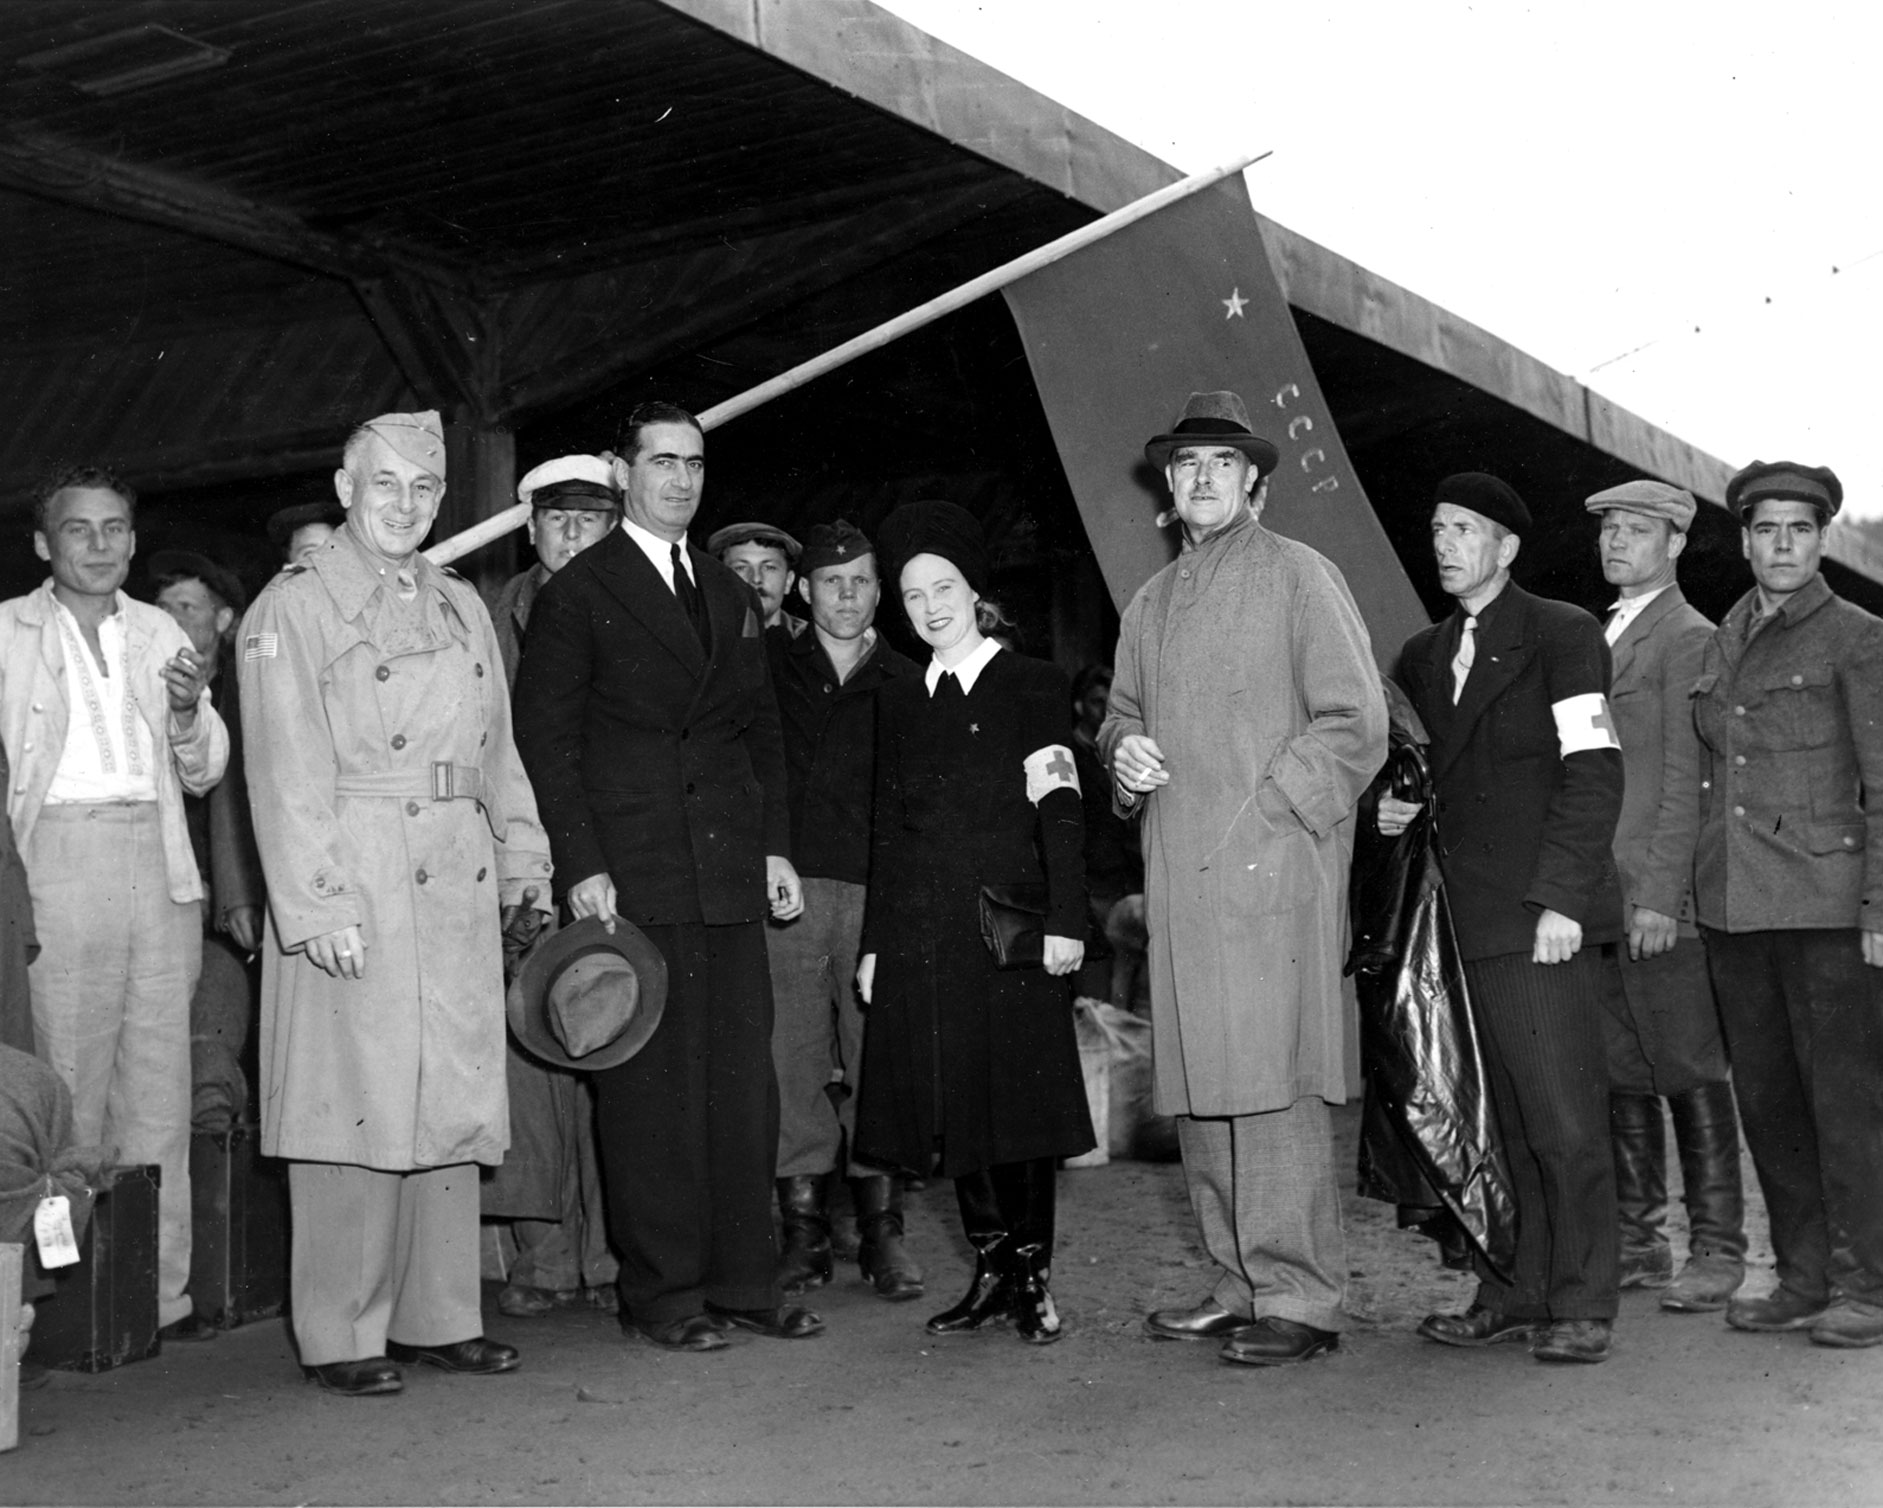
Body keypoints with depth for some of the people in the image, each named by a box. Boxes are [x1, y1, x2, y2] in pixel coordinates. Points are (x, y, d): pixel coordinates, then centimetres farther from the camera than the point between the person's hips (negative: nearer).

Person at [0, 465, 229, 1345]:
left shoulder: (158, 632, 17)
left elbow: (203, 774, 17)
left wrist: (189, 711, -2)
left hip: (157, 866, 3)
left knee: (160, 1086, 2)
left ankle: (160, 1290, 6)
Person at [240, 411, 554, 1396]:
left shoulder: (460, 605, 17)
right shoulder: (292, 608, -1)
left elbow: (497, 751, 18)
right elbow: (287, 773, -9)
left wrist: (523, 863, 9)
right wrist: (318, 906, -16)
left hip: (459, 889, 6)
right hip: (354, 884, -6)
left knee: (452, 1098, 8)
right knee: (356, 1102, -3)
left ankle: (439, 1319, 18)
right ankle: (342, 1338, 7)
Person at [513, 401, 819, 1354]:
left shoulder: (732, 597, 20)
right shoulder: (577, 593, 1)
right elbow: (545, 734, -4)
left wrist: (776, 846, 11)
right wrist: (581, 865, -11)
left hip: (731, 873, 6)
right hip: (633, 875, -5)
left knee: (744, 1077, 5)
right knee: (651, 1081, -2)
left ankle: (743, 1281, 13)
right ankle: (661, 1292, 7)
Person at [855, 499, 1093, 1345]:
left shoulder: (1032, 688, 2)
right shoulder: (897, 702, 15)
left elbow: (1061, 813, -4)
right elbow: (888, 829, 15)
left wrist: (1064, 920, -13)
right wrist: (875, 944, 11)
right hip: (920, 932, 5)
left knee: (1020, 1099, -2)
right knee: (949, 1106, 5)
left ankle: (1033, 1276, 8)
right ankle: (992, 1271, 15)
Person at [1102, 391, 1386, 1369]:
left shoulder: (1297, 575, 3)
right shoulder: (1151, 602, 21)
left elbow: (1356, 724, -3)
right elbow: (1122, 717, 28)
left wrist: (1268, 815, -12)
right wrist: (1123, 751, 4)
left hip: (1273, 867, -6)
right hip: (1177, 875, 6)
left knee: (1274, 1083, -10)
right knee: (1197, 1086, 6)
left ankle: (1298, 1299, -5)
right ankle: (1239, 1285, 15)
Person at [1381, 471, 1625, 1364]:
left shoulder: (1563, 635, 1)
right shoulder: (1423, 657, 19)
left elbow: (1592, 773, -7)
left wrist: (1561, 899, -14)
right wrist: (1397, 810, 7)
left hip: (1539, 917, -6)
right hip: (1465, 915, 6)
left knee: (1563, 1114, -6)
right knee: (1501, 1116, 7)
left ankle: (1582, 1305, 1)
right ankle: (1516, 1291, 13)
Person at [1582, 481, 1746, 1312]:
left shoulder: (1689, 638, -6)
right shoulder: (1605, 636, 20)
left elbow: (1685, 780, -13)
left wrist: (1660, 896, -18)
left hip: (1660, 897, -8)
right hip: (1597, 893, 8)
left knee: (1690, 1072, -2)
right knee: (1620, 1074, 10)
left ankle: (1715, 1249, 6)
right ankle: (1636, 1241, 18)